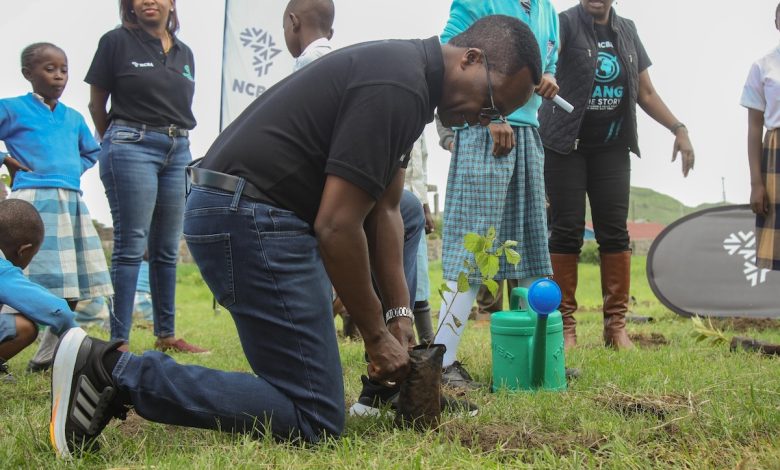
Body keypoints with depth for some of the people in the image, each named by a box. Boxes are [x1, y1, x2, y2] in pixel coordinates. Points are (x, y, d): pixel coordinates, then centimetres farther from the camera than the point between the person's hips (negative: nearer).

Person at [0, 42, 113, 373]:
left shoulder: (74, 118, 17)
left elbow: (91, 152, 33)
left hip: (73, 202, 6)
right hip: (33, 200, -6)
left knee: (72, 288, 6)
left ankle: (46, 356, 21)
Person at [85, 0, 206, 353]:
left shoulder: (184, 53, 13)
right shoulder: (117, 41, 0)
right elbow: (96, 104, 5)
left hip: (178, 151, 5)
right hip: (133, 148, -5)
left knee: (167, 250, 9)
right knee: (131, 246, -8)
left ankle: (166, 335, 18)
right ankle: (119, 341, -5)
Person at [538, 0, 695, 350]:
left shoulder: (627, 32, 12)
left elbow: (646, 93, 16)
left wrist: (678, 129, 6)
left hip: (611, 148, 4)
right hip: (566, 146, -4)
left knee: (615, 232, 1)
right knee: (566, 232, -4)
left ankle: (616, 324, 6)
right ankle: (564, 325, 2)